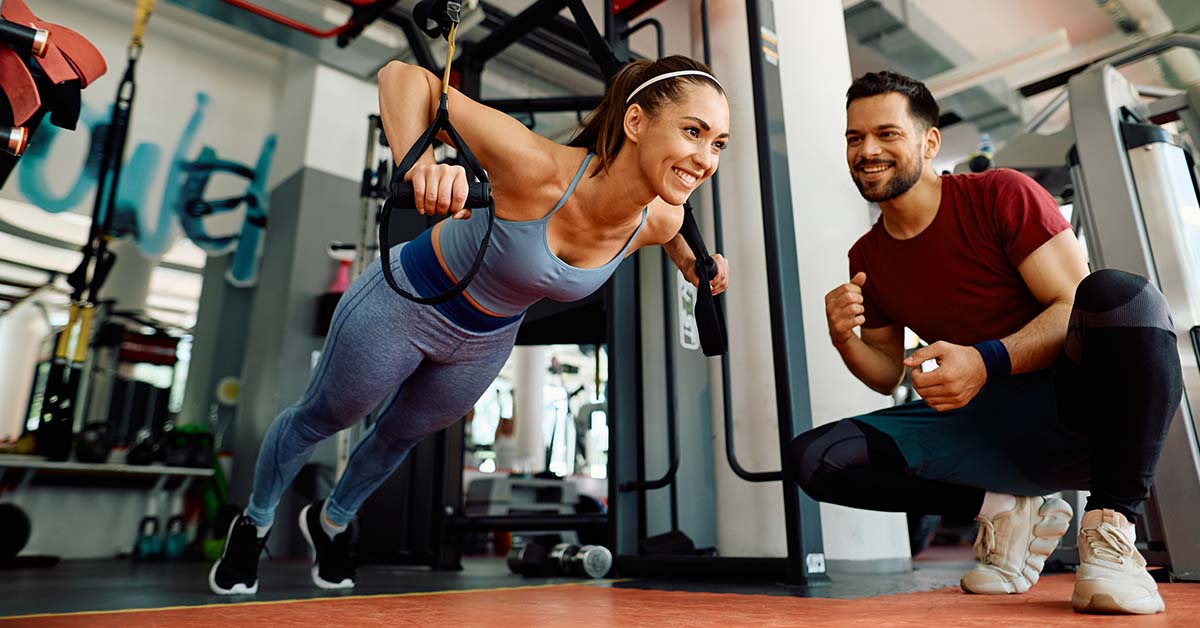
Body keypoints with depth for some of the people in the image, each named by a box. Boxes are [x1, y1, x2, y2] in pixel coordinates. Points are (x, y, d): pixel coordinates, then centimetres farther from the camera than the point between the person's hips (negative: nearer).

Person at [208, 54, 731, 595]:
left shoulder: (658, 219, -21)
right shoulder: (537, 169, -39)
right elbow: (403, 77, -34)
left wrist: (688, 259, -8)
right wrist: (419, 164, -51)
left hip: (485, 343, 5)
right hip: (404, 304, -5)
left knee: (401, 436, 28)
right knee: (320, 419, 19)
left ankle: (330, 522, 60)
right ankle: (254, 524, 51)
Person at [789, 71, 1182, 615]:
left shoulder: (1002, 196, -7)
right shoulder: (866, 258, 6)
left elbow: (1074, 306, -13)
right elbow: (889, 374, 12)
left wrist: (987, 361, -30)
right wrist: (846, 341, -10)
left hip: (1076, 410, -3)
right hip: (984, 426, 4)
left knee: (1120, 291, -35)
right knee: (813, 457, -15)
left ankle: (1111, 529, -19)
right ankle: (1011, 511, 0)